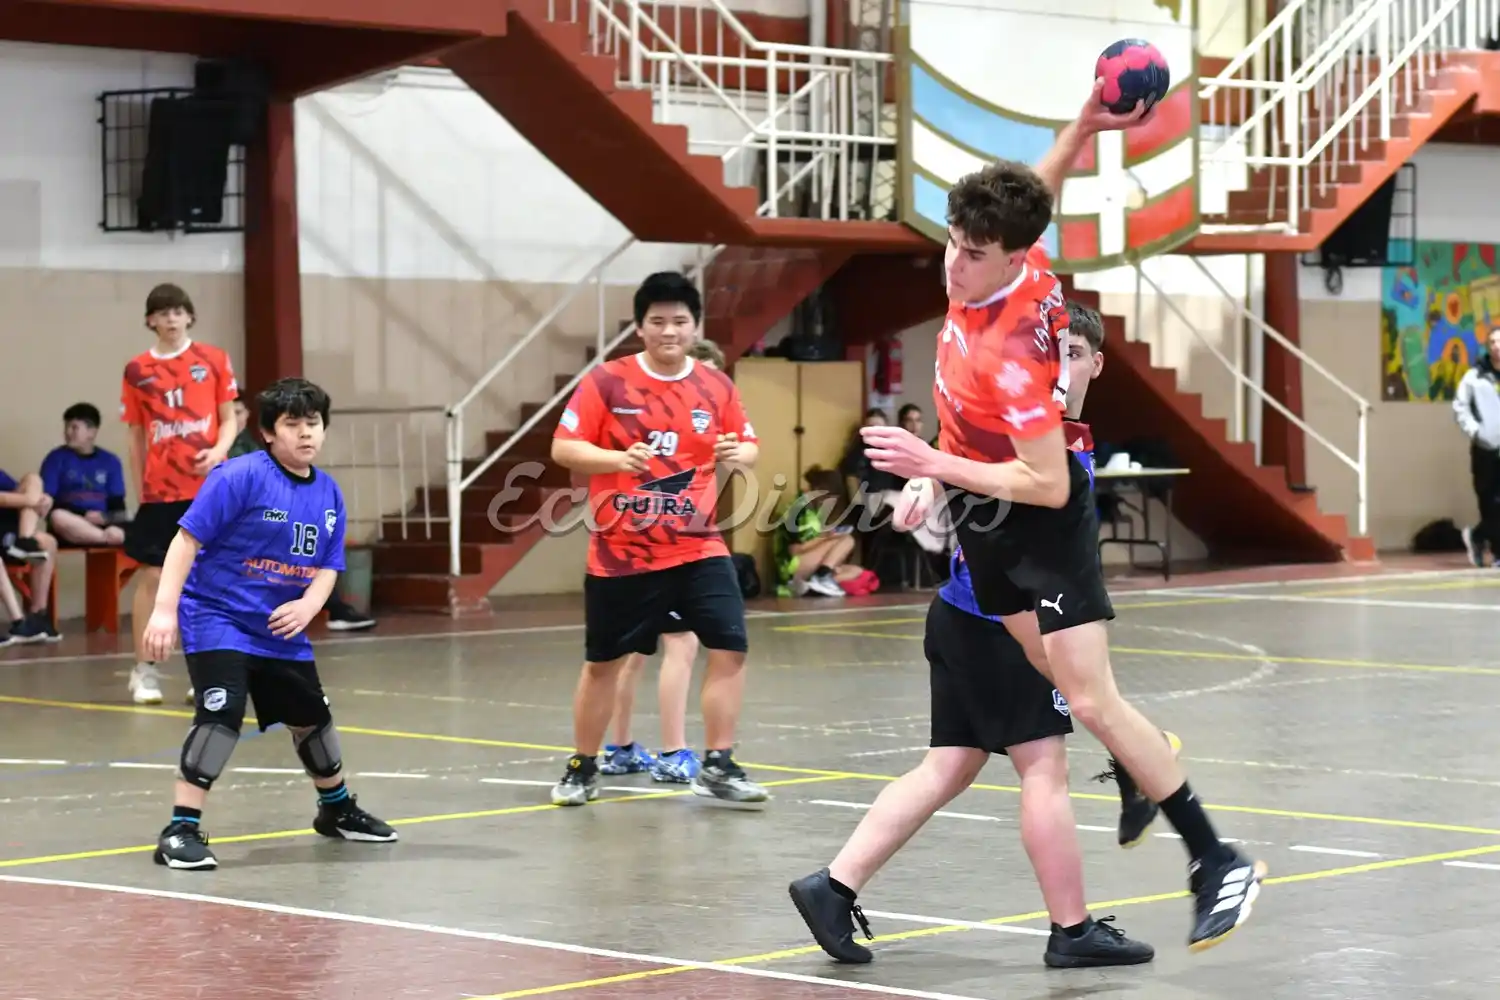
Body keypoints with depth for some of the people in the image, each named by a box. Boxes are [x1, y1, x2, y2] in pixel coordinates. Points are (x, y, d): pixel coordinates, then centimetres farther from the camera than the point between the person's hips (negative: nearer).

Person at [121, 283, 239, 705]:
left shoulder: (214, 360, 4)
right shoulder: (137, 371, 4)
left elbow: (229, 419, 7)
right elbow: (136, 440, 8)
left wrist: (219, 451, -13)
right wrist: (139, 494, 6)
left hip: (209, 487, 1)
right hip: (159, 492, -1)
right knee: (151, 575, -3)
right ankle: (144, 671, 4)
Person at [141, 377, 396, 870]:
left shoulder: (328, 493, 3)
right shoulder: (240, 477, -18)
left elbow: (328, 567, 6)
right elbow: (187, 540, -19)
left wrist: (307, 607, -16)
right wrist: (165, 609, -26)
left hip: (281, 628, 7)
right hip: (216, 616, -7)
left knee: (311, 715, 19)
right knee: (221, 713, -26)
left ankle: (337, 809, 44)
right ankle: (181, 830, -21)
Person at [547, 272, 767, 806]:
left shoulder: (716, 387, 3)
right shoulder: (607, 381, -6)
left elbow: (748, 446, 11)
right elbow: (563, 448, -7)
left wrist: (737, 454, -13)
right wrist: (617, 459, -24)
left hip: (698, 548, 2)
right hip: (620, 552, -2)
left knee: (730, 648, -11)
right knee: (602, 662, 8)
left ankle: (718, 767, 1)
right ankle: (582, 769, 26)